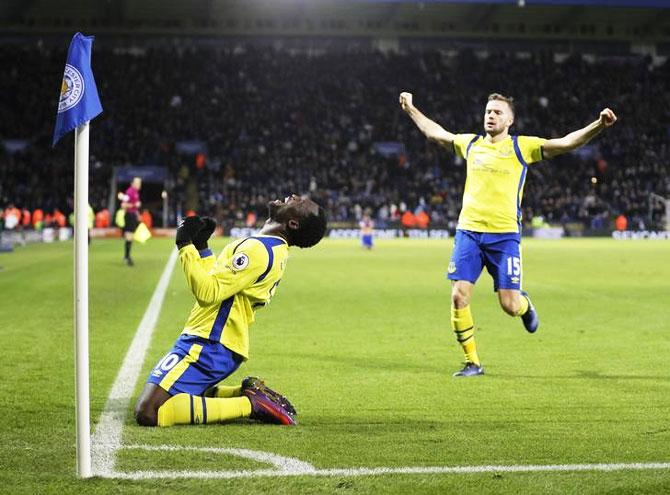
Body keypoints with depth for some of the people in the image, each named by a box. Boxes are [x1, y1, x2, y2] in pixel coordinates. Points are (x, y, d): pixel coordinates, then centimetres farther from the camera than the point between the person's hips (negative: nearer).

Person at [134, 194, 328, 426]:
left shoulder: (259, 249, -18)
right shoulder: (275, 250, 13)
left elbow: (207, 292, -23)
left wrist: (186, 246, -15)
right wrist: (201, 246, 18)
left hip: (207, 345, -10)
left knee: (148, 412, -20)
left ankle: (250, 404, -13)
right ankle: (248, 392, 13)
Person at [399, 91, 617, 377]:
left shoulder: (522, 147, 1)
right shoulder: (471, 143, 13)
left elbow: (566, 143, -8)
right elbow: (434, 133, 29)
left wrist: (599, 125, -21)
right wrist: (411, 109, 35)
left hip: (504, 235, -3)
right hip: (468, 232, 3)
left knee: (510, 306, -7)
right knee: (459, 296, -8)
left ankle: (525, 304, 34)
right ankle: (472, 363, 6)